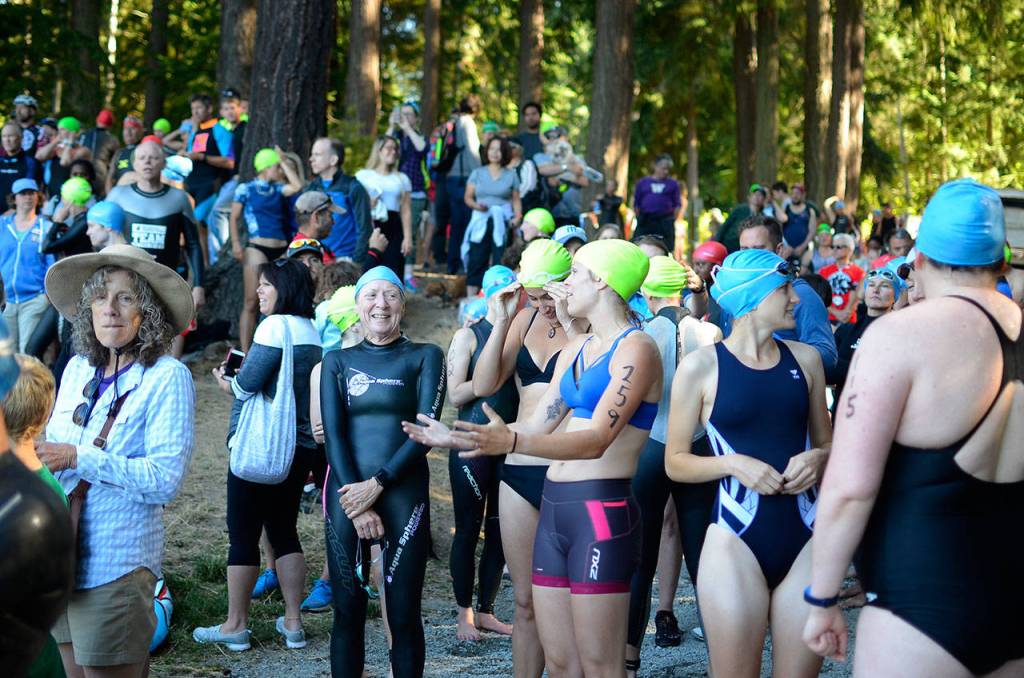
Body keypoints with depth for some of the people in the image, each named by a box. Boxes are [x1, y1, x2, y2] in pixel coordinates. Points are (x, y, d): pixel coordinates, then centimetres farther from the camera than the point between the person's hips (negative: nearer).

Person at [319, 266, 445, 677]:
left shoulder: (424, 357, 5)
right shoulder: (338, 361, 11)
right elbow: (333, 435, 2)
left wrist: (378, 483, -14)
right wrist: (356, 504, -10)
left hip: (403, 494, -2)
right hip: (346, 495, 2)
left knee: (404, 615, 0)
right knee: (348, 612, 4)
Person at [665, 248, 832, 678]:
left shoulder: (805, 359, 8)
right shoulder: (701, 366, -3)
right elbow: (676, 462, 0)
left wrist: (817, 459, -3)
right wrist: (733, 463, -16)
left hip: (804, 539, 4)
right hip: (736, 542, -3)